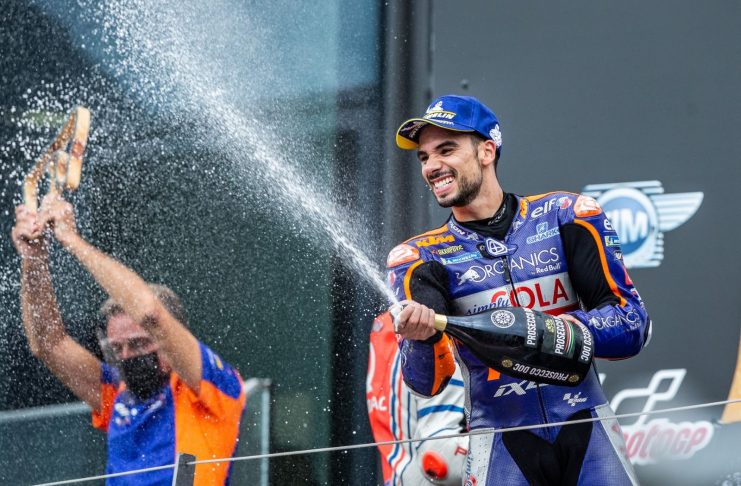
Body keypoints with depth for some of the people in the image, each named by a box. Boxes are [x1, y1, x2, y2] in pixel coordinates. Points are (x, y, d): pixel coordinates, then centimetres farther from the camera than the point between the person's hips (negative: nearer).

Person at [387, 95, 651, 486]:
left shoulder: (566, 216, 3)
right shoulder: (420, 257, 5)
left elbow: (633, 325, -4)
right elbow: (427, 383, -9)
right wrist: (421, 336, -31)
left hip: (586, 433, 0)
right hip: (501, 447, 0)